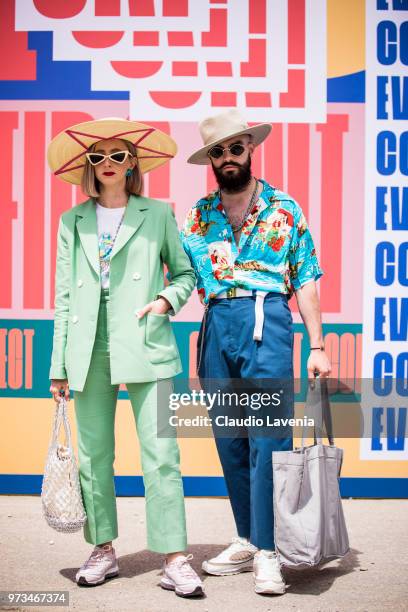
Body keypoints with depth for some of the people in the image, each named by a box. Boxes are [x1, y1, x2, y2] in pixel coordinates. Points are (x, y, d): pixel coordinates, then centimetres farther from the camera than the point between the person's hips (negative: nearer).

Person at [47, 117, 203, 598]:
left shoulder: (158, 215, 8)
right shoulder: (72, 222, 13)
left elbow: (186, 271, 15)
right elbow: (64, 297, 12)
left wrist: (167, 299, -6)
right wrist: (59, 365, 8)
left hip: (144, 348, -2)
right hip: (90, 351, 3)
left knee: (160, 455, -7)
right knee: (93, 455, 7)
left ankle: (174, 558, -1)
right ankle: (103, 550, 21)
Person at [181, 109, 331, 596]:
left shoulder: (283, 209, 7)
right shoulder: (198, 216, 14)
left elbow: (305, 281, 5)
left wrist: (317, 346, -1)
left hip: (267, 321, -3)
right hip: (217, 325, 4)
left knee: (267, 439, -9)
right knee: (230, 441, 8)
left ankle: (267, 553, -3)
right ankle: (247, 541, 20)